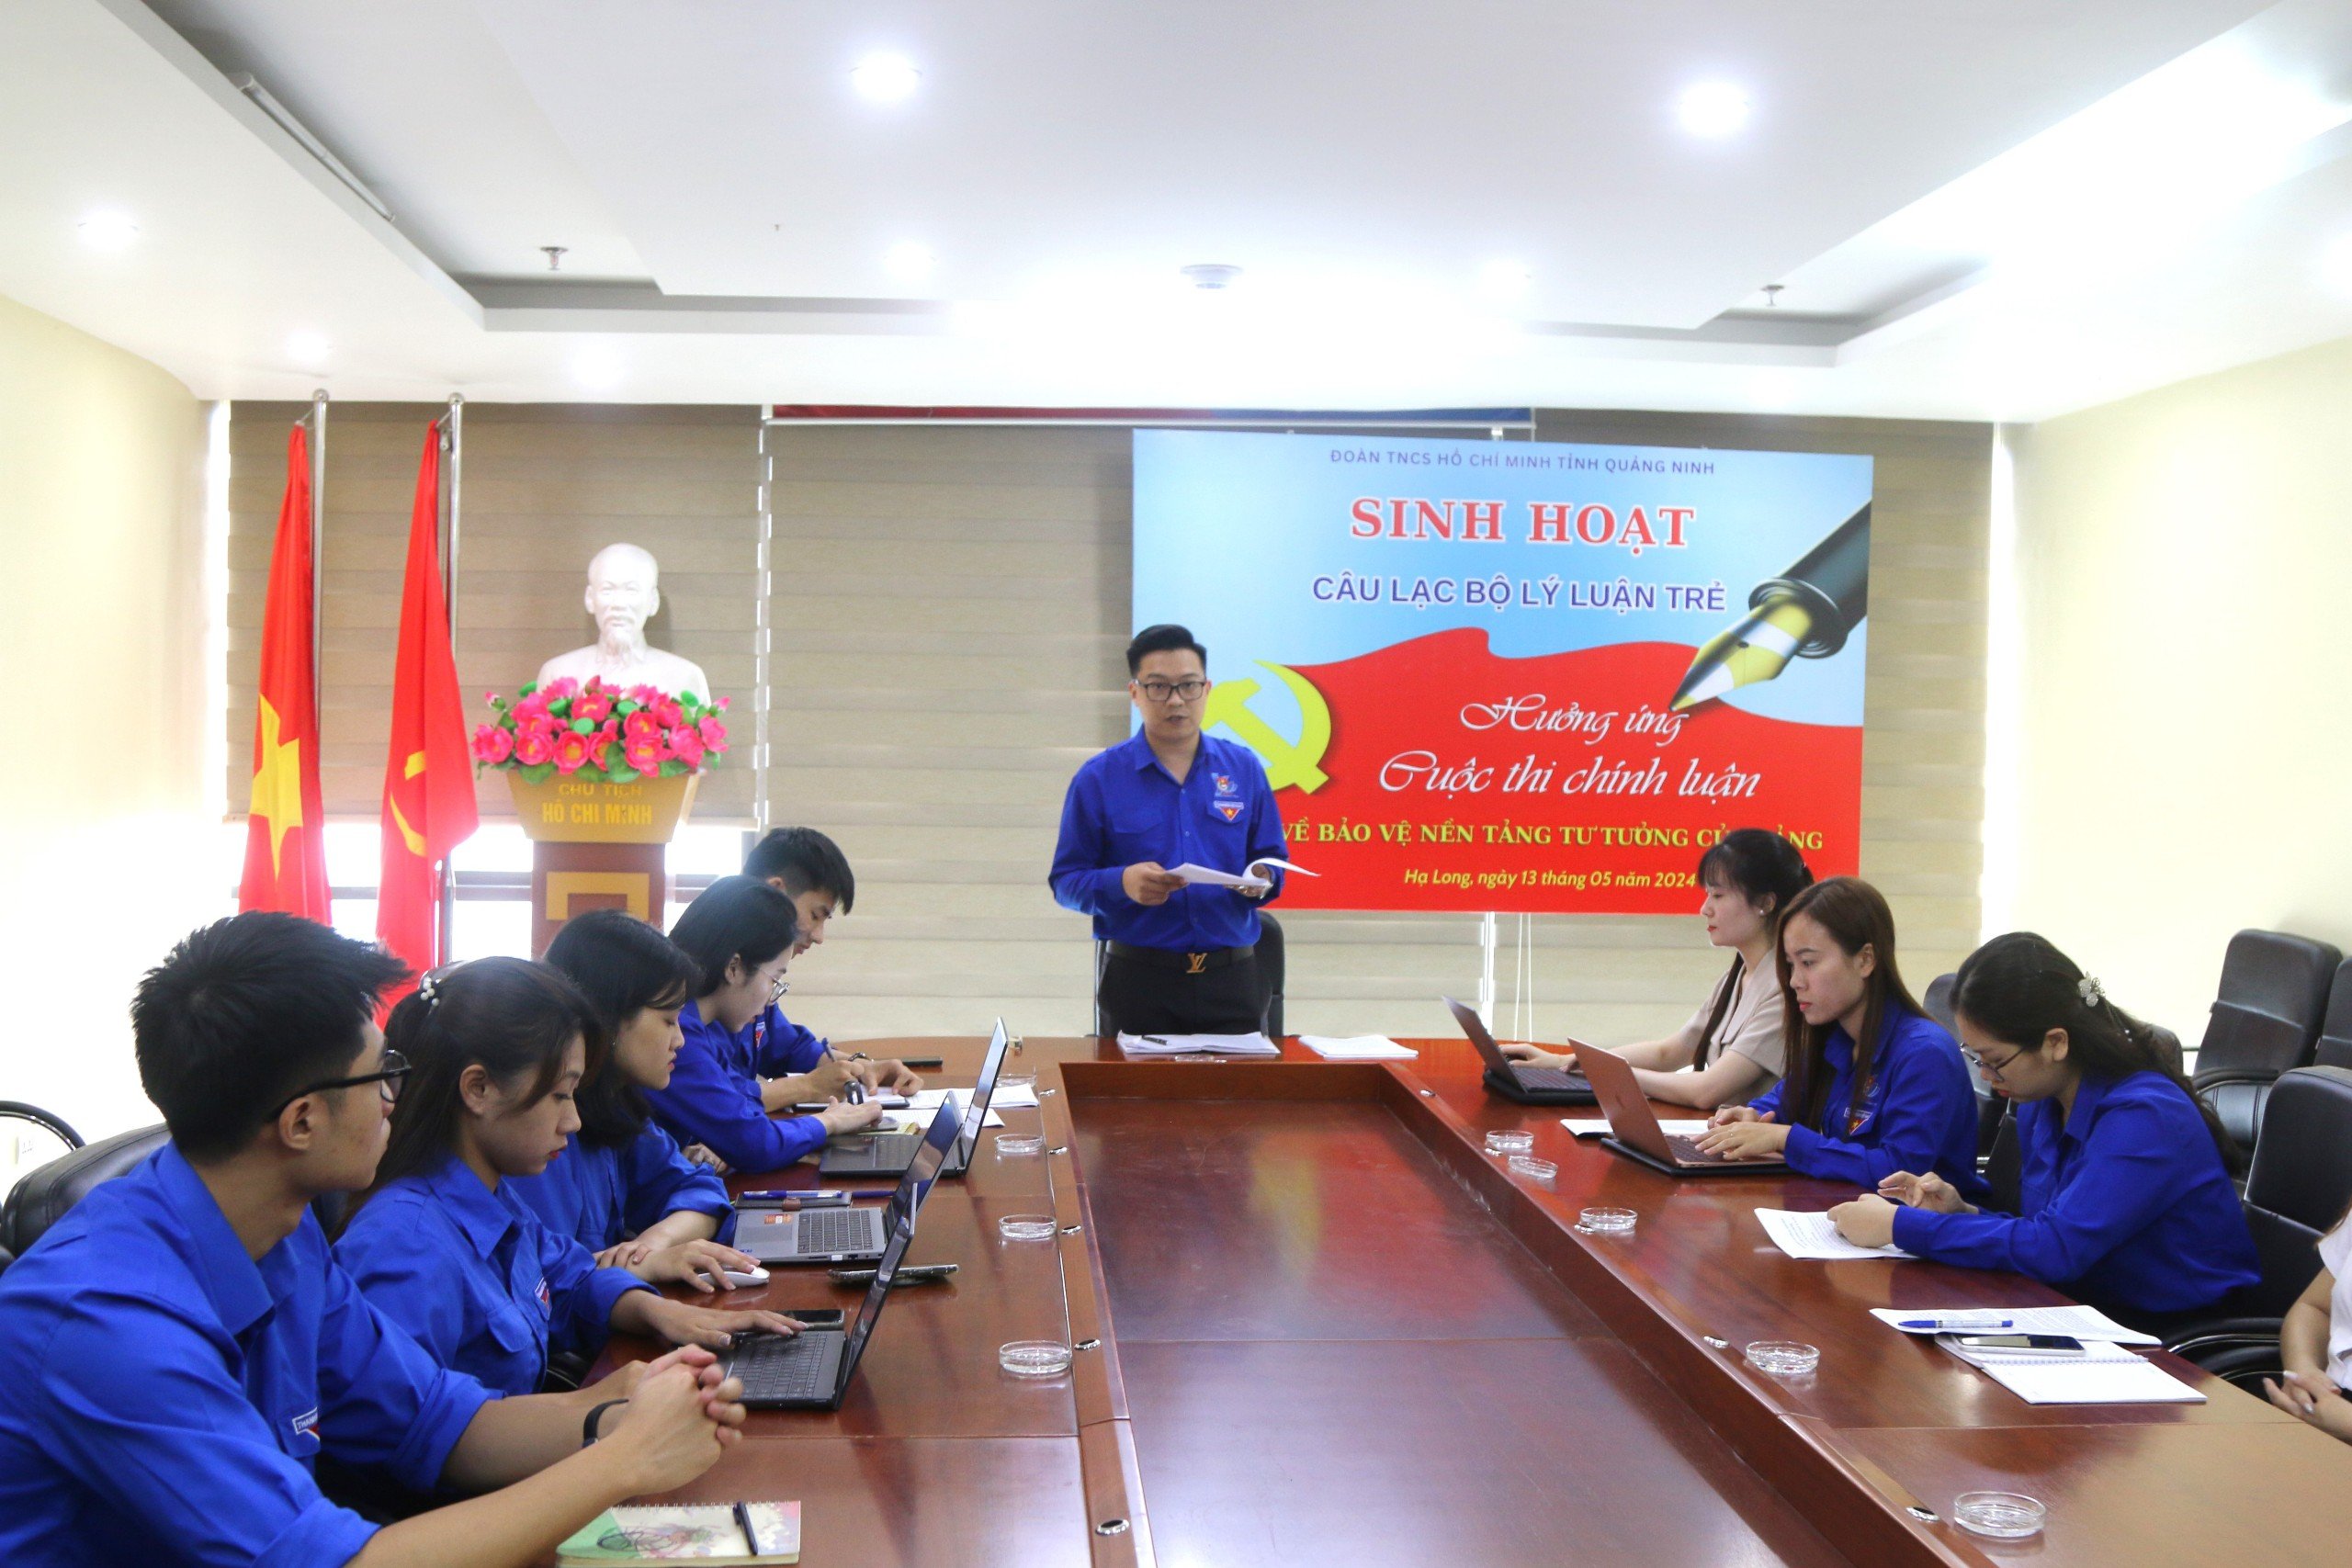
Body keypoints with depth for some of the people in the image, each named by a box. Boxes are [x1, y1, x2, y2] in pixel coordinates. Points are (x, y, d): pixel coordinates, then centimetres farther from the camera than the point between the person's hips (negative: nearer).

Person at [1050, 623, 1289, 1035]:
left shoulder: (1244, 769, 8)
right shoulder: (1098, 778, 0)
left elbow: (1271, 862, 12)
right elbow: (1065, 880, -1)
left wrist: (1261, 880, -10)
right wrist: (1122, 882, -20)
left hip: (1231, 980, 2)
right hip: (1138, 981, -2)